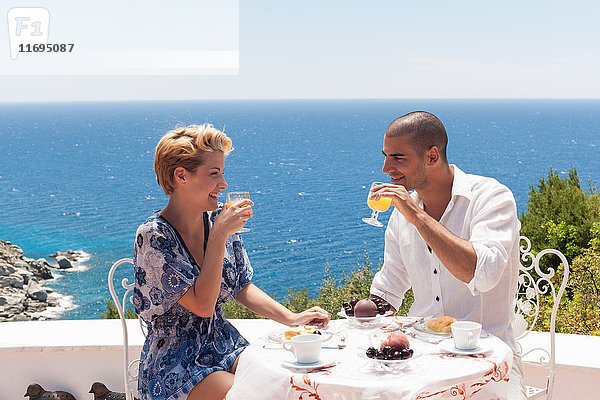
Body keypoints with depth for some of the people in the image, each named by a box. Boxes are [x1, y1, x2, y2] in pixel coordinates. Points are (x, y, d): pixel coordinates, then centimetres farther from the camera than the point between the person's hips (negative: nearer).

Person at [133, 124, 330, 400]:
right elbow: (202, 304, -22)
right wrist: (219, 236, -26)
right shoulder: (153, 236, -17)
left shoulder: (217, 220, 2)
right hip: (175, 365, -6)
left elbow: (243, 287, 10)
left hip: (225, 346, 6)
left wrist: (291, 318, -4)